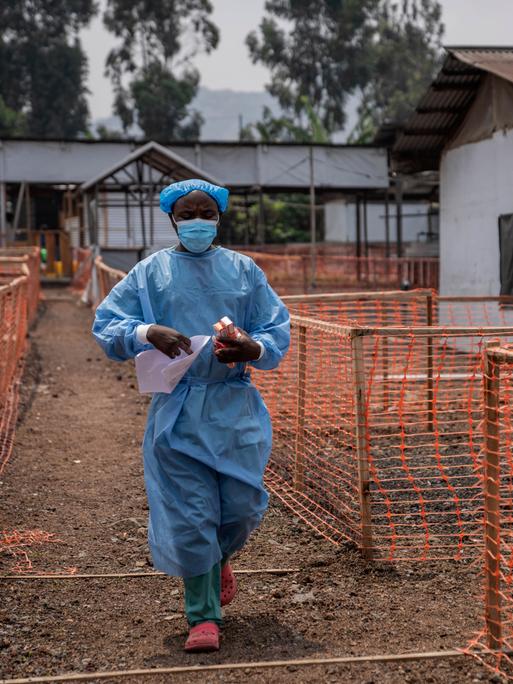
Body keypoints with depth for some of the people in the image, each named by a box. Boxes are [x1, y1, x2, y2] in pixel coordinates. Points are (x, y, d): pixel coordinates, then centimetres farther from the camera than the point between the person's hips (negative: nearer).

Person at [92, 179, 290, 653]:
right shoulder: (151, 271, 5)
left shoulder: (243, 270, 8)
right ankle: (204, 617, 10)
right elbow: (105, 323, 1)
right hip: (177, 411, -1)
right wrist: (147, 333, -19)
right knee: (190, 515, -2)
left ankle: (218, 559, 39)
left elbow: (278, 328, 5)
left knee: (241, 505, 4)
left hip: (235, 407, 2)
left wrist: (254, 349, -18)